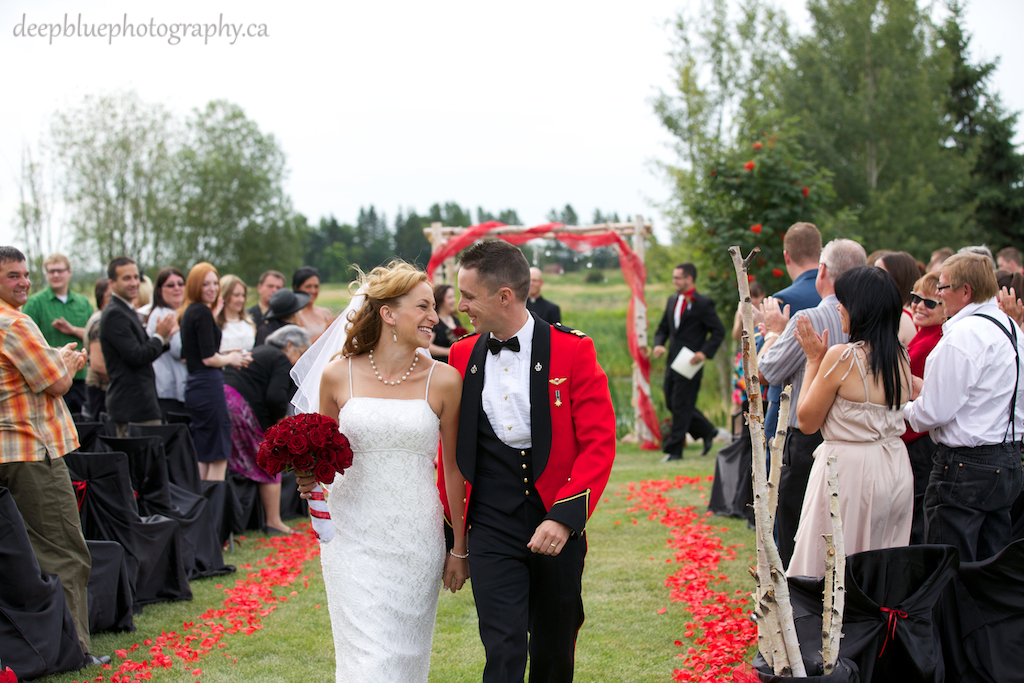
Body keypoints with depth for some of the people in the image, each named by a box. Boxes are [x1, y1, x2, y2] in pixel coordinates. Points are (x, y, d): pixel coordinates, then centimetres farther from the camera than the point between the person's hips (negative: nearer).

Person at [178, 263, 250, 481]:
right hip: (208, 386, -10)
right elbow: (209, 358, -16)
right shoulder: (203, 312, -11)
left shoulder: (189, 312, 15)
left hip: (195, 387, 10)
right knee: (218, 458, -7)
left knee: (203, 458, 13)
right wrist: (231, 359, 1)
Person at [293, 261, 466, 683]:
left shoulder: (444, 380, -1)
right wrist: (310, 479, -9)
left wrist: (459, 549, 5)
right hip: (353, 535, 0)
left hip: (416, 538, 1)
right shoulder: (337, 375, -1)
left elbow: (455, 467, 4)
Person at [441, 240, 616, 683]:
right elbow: (452, 450, 13)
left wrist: (565, 518, -19)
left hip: (557, 527, -1)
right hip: (492, 528, 1)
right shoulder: (462, 355, 5)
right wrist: (449, 530, 14)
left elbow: (599, 443, -9)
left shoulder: (572, 351, -5)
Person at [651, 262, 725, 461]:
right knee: (673, 404, 11)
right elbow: (663, 327, 20)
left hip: (690, 363, -8)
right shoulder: (672, 300, 13)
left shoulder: (703, 303, -9)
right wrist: (658, 344, 0)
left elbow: (719, 332, -9)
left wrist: (704, 353, -19)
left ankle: (674, 450, 3)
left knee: (681, 405, -5)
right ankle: (708, 431, 28)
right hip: (673, 362, 8)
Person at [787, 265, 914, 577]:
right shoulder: (901, 356, 3)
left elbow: (807, 421, -8)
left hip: (850, 471, -7)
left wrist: (813, 359, -2)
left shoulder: (842, 356, -17)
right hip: (896, 471, 7)